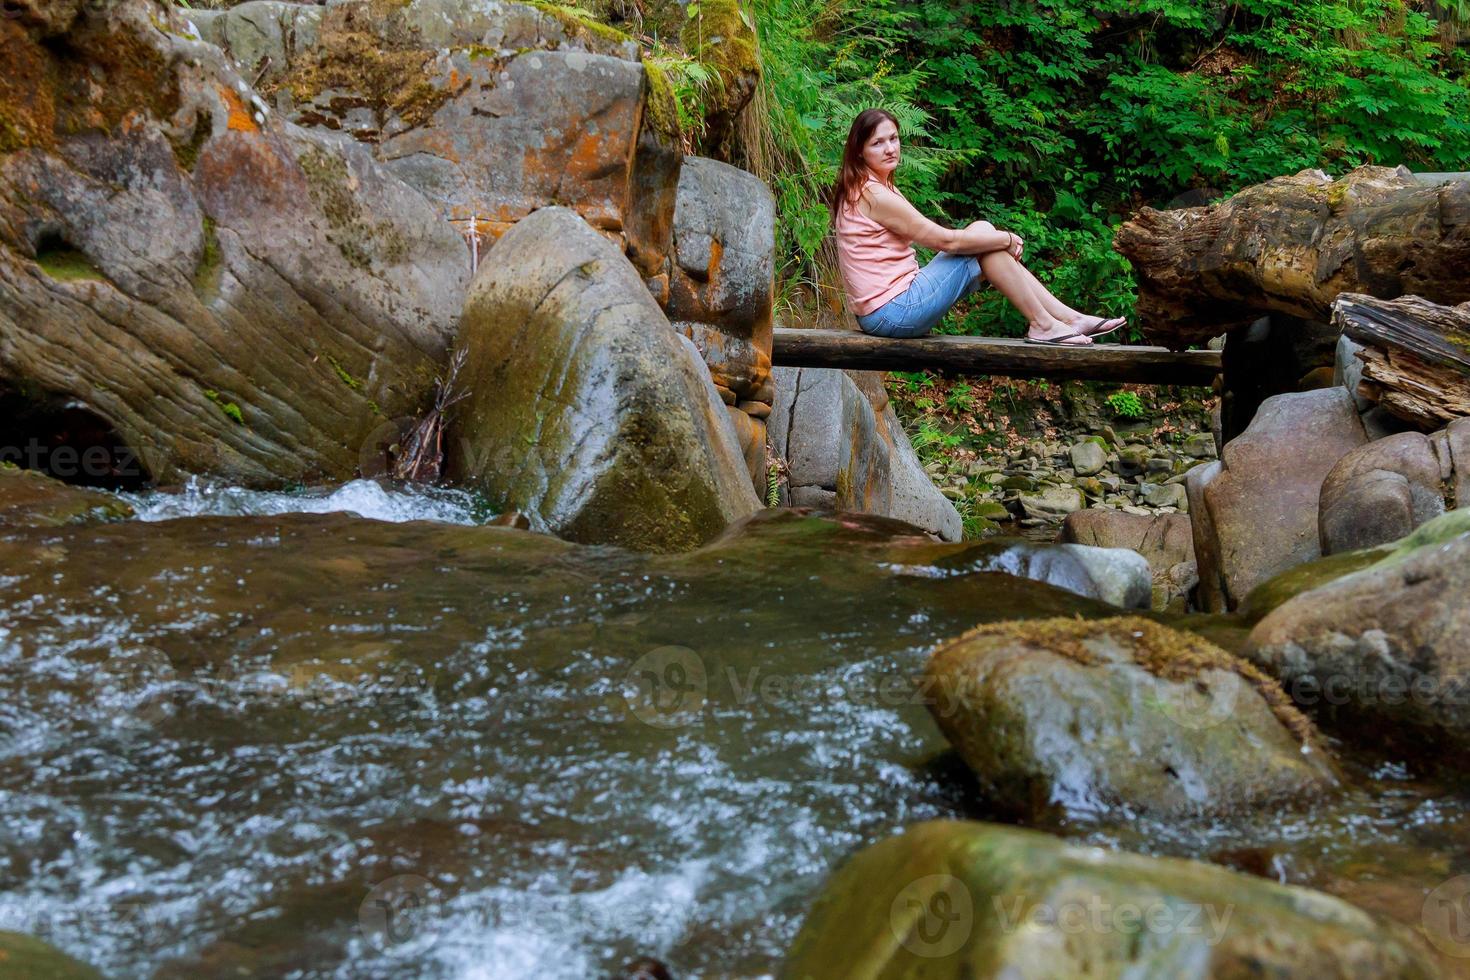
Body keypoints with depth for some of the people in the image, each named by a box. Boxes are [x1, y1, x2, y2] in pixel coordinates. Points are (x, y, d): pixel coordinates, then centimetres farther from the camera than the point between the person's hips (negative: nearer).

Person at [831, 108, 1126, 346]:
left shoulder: (868, 189, 15)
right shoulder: (873, 195, -17)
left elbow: (934, 238, 16)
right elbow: (945, 240, -16)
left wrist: (1001, 240, 6)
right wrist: (1007, 239, -4)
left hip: (884, 313, 10)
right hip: (894, 312, -10)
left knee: (983, 233, 9)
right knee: (982, 232, -6)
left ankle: (1069, 317, 8)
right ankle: (1043, 325, 1)